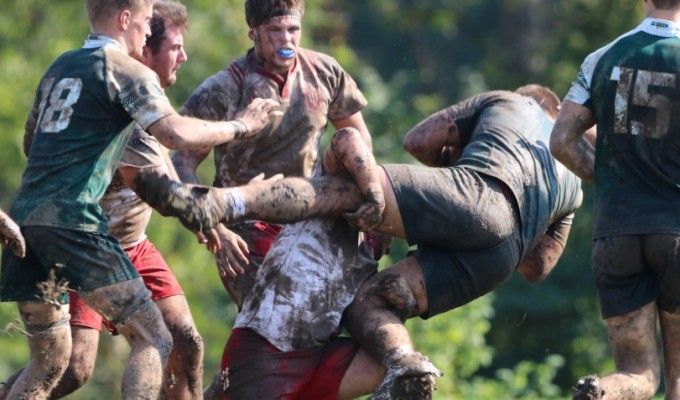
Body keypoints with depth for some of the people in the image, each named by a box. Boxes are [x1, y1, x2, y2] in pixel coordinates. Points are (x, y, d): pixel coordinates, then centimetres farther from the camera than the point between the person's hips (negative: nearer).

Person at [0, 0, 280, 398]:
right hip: (71, 220, -8)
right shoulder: (127, 70, -1)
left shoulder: (60, 67, 22)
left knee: (48, 363, 15)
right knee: (153, 340, -3)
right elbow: (175, 133, -15)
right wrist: (240, 126, -2)